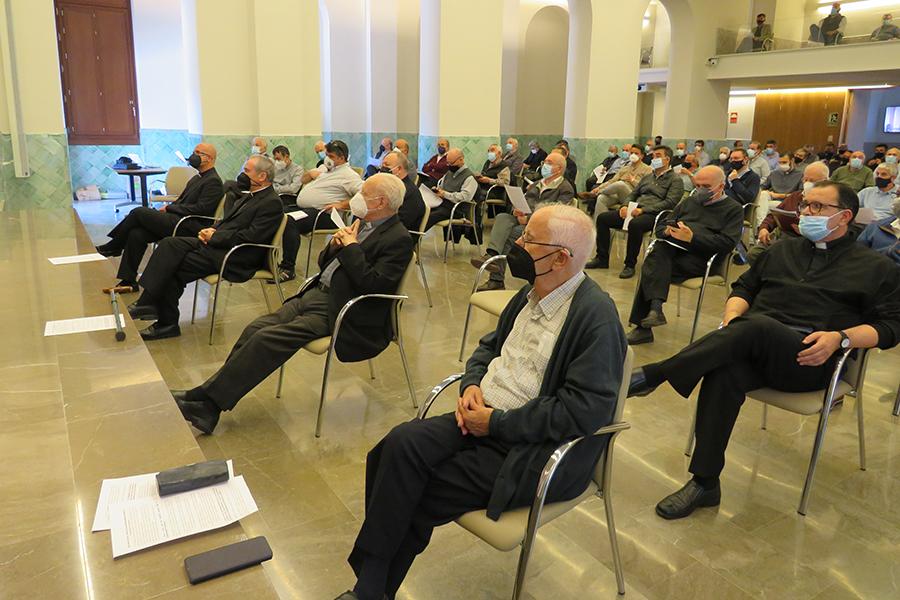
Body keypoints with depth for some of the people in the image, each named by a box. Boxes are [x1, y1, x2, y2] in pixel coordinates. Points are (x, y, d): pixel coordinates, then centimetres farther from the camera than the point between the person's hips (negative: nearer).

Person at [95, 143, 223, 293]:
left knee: (139, 212, -15)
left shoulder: (213, 181, -9)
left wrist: (169, 208, -10)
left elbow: (200, 209, -17)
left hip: (189, 227, -9)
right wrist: (167, 207, 3)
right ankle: (129, 281, -3)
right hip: (178, 220, 9)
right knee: (136, 234, -9)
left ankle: (114, 246, 6)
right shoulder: (196, 178, 21)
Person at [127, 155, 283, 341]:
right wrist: (211, 230, 1)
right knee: (169, 244, -9)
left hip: (234, 257, -9)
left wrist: (214, 237, -13)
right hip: (216, 243, 9)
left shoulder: (272, 203, -12)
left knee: (174, 269, -15)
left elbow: (249, 237, -19)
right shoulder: (248, 194, 18)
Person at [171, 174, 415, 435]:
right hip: (315, 294, 8)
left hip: (337, 311, -8)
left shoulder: (399, 239, -10)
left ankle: (208, 400, -9)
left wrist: (351, 246, -15)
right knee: (255, 329, -8)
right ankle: (208, 403, -5)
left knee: (268, 339, -20)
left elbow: (374, 284, -22)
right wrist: (335, 244, 1)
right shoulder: (361, 223, 15)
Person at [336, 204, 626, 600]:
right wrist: (472, 385, -2)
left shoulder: (597, 317, -16)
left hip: (534, 450, -7)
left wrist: (497, 423, -18)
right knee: (401, 445, -16)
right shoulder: (531, 292, 9)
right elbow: (489, 346, 20)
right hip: (483, 416, 7)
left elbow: (584, 411, -22)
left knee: (418, 493, -15)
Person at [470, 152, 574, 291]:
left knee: (508, 234, -29)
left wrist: (528, 219, -20)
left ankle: (496, 280, -29)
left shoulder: (565, 189, 2)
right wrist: (516, 211, -3)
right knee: (502, 217, -25)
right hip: (523, 221, 6)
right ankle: (492, 254, -44)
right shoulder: (535, 185, 28)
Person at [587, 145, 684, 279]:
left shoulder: (675, 180, 3)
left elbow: (670, 202, -11)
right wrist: (625, 206, 0)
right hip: (635, 210, 7)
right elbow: (633, 194, 25)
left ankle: (630, 265, -26)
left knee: (634, 224, -40)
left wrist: (643, 210, -19)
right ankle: (602, 259, -5)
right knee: (602, 218, -9)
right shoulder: (647, 177, 26)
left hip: (653, 214, -7)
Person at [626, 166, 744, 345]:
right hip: (672, 247, 5)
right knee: (657, 254, -32)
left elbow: (728, 243, -7)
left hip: (700, 257, -5)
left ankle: (643, 326, -29)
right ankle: (655, 306, -41)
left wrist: (692, 238, -16)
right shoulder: (689, 201, 29)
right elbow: (661, 225, 25)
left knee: (652, 268, -29)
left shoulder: (733, 209, 10)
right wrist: (667, 231, -1)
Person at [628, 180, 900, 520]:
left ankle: (650, 376, -35)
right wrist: (732, 318, 1)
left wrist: (840, 337, -13)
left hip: (808, 359, -3)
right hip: (756, 348, 4)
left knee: (755, 326, -37)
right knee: (724, 373, -33)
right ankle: (705, 483, -26)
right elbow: (744, 287, 25)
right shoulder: (783, 250, 30)